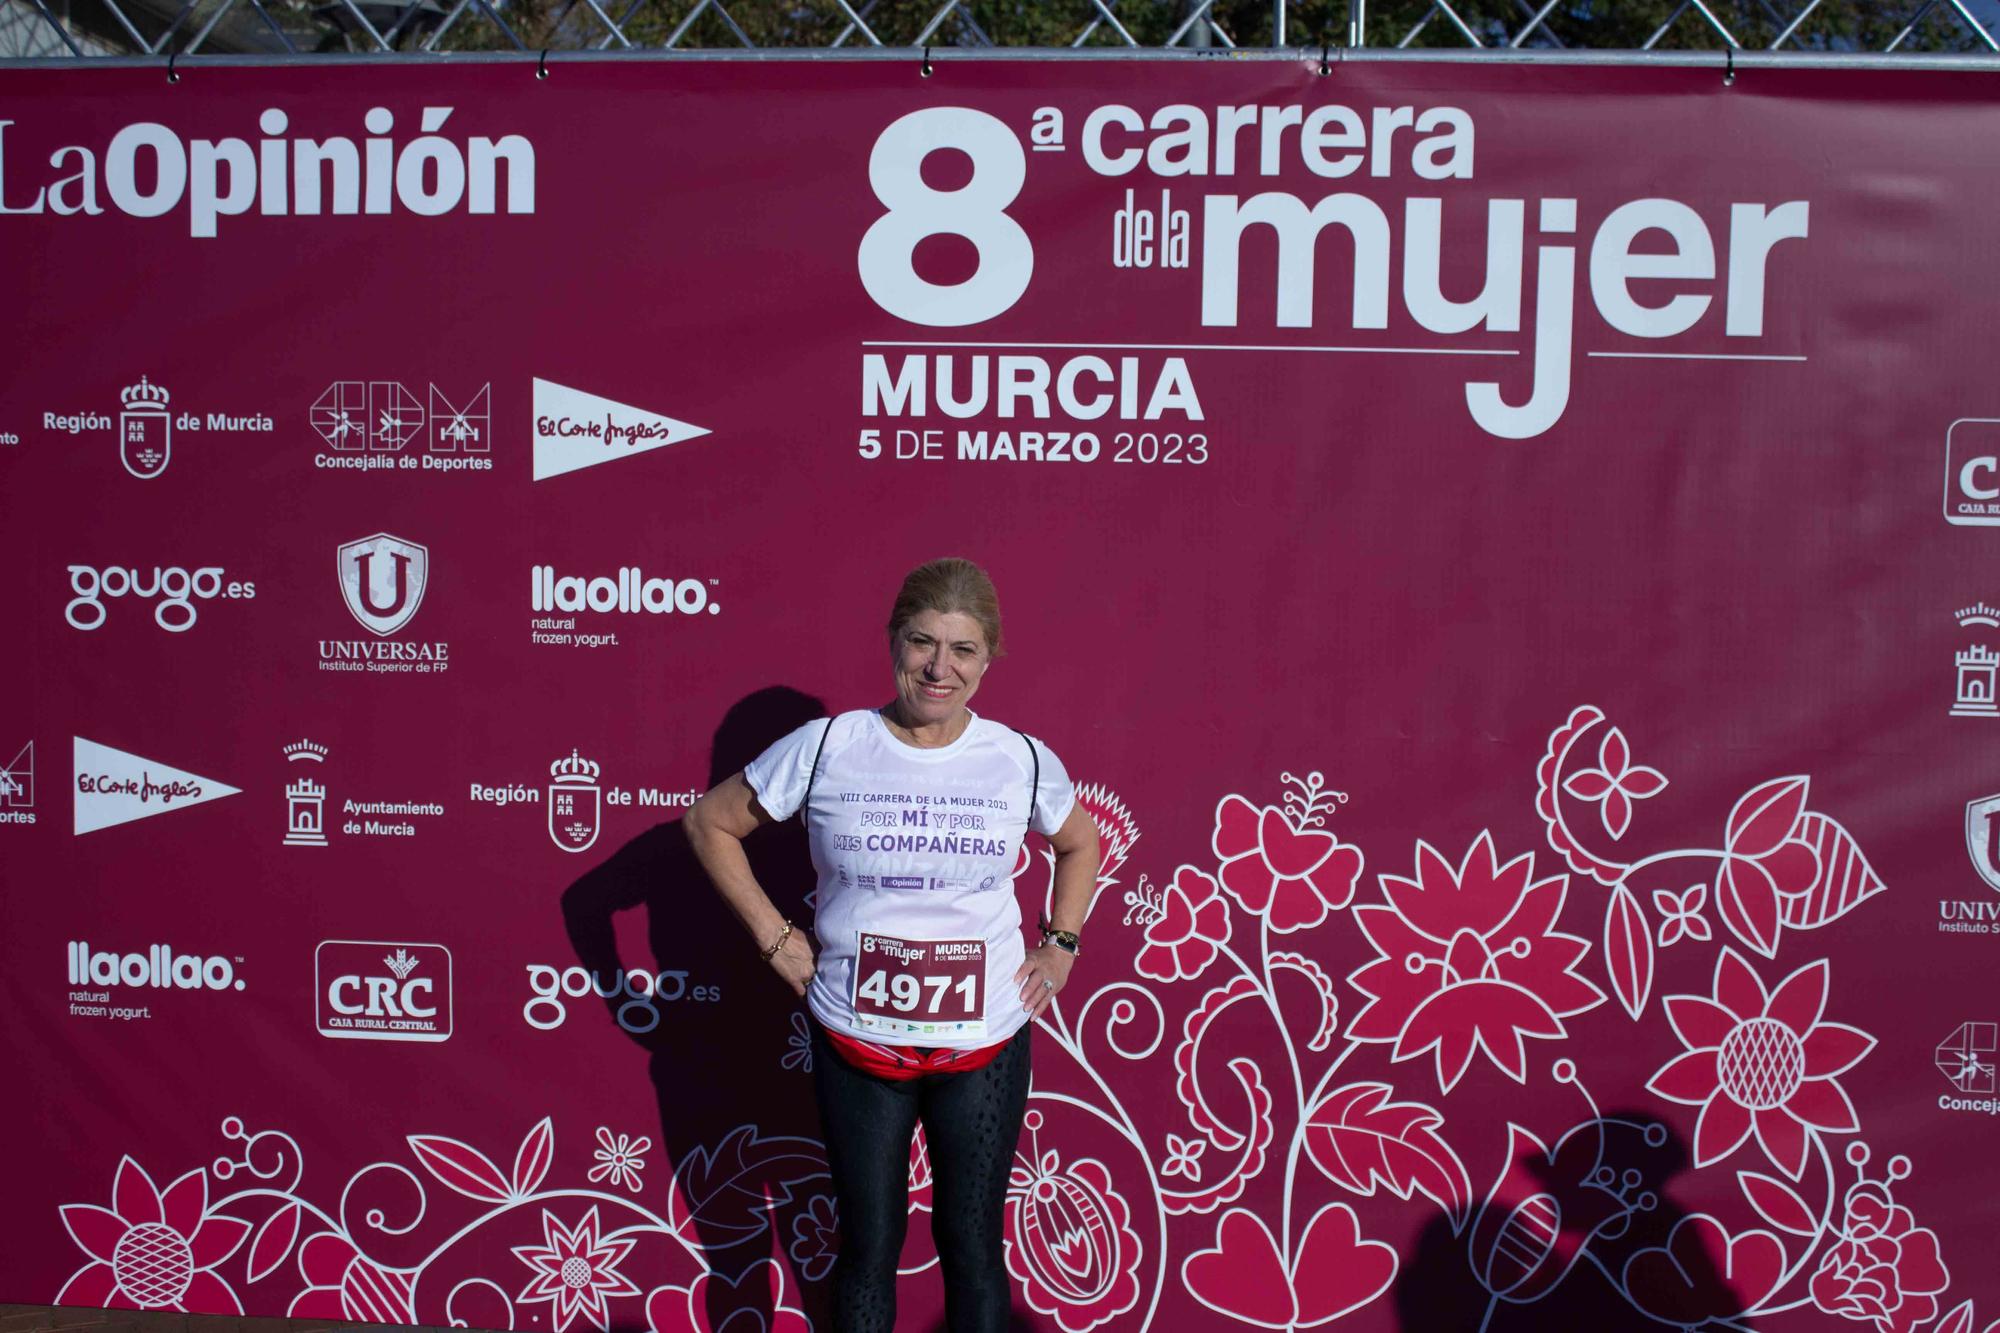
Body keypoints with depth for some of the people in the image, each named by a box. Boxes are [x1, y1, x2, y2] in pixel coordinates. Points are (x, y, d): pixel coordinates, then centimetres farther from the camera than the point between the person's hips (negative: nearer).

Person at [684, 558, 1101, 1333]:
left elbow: (1080, 845, 17)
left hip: (985, 1046, 1)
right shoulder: (826, 748, -9)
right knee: (869, 1245, 12)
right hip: (857, 1044, -1)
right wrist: (772, 937, -2)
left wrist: (1060, 947, 6)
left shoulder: (1025, 762, -4)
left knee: (973, 1244, 11)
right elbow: (710, 824, 4)